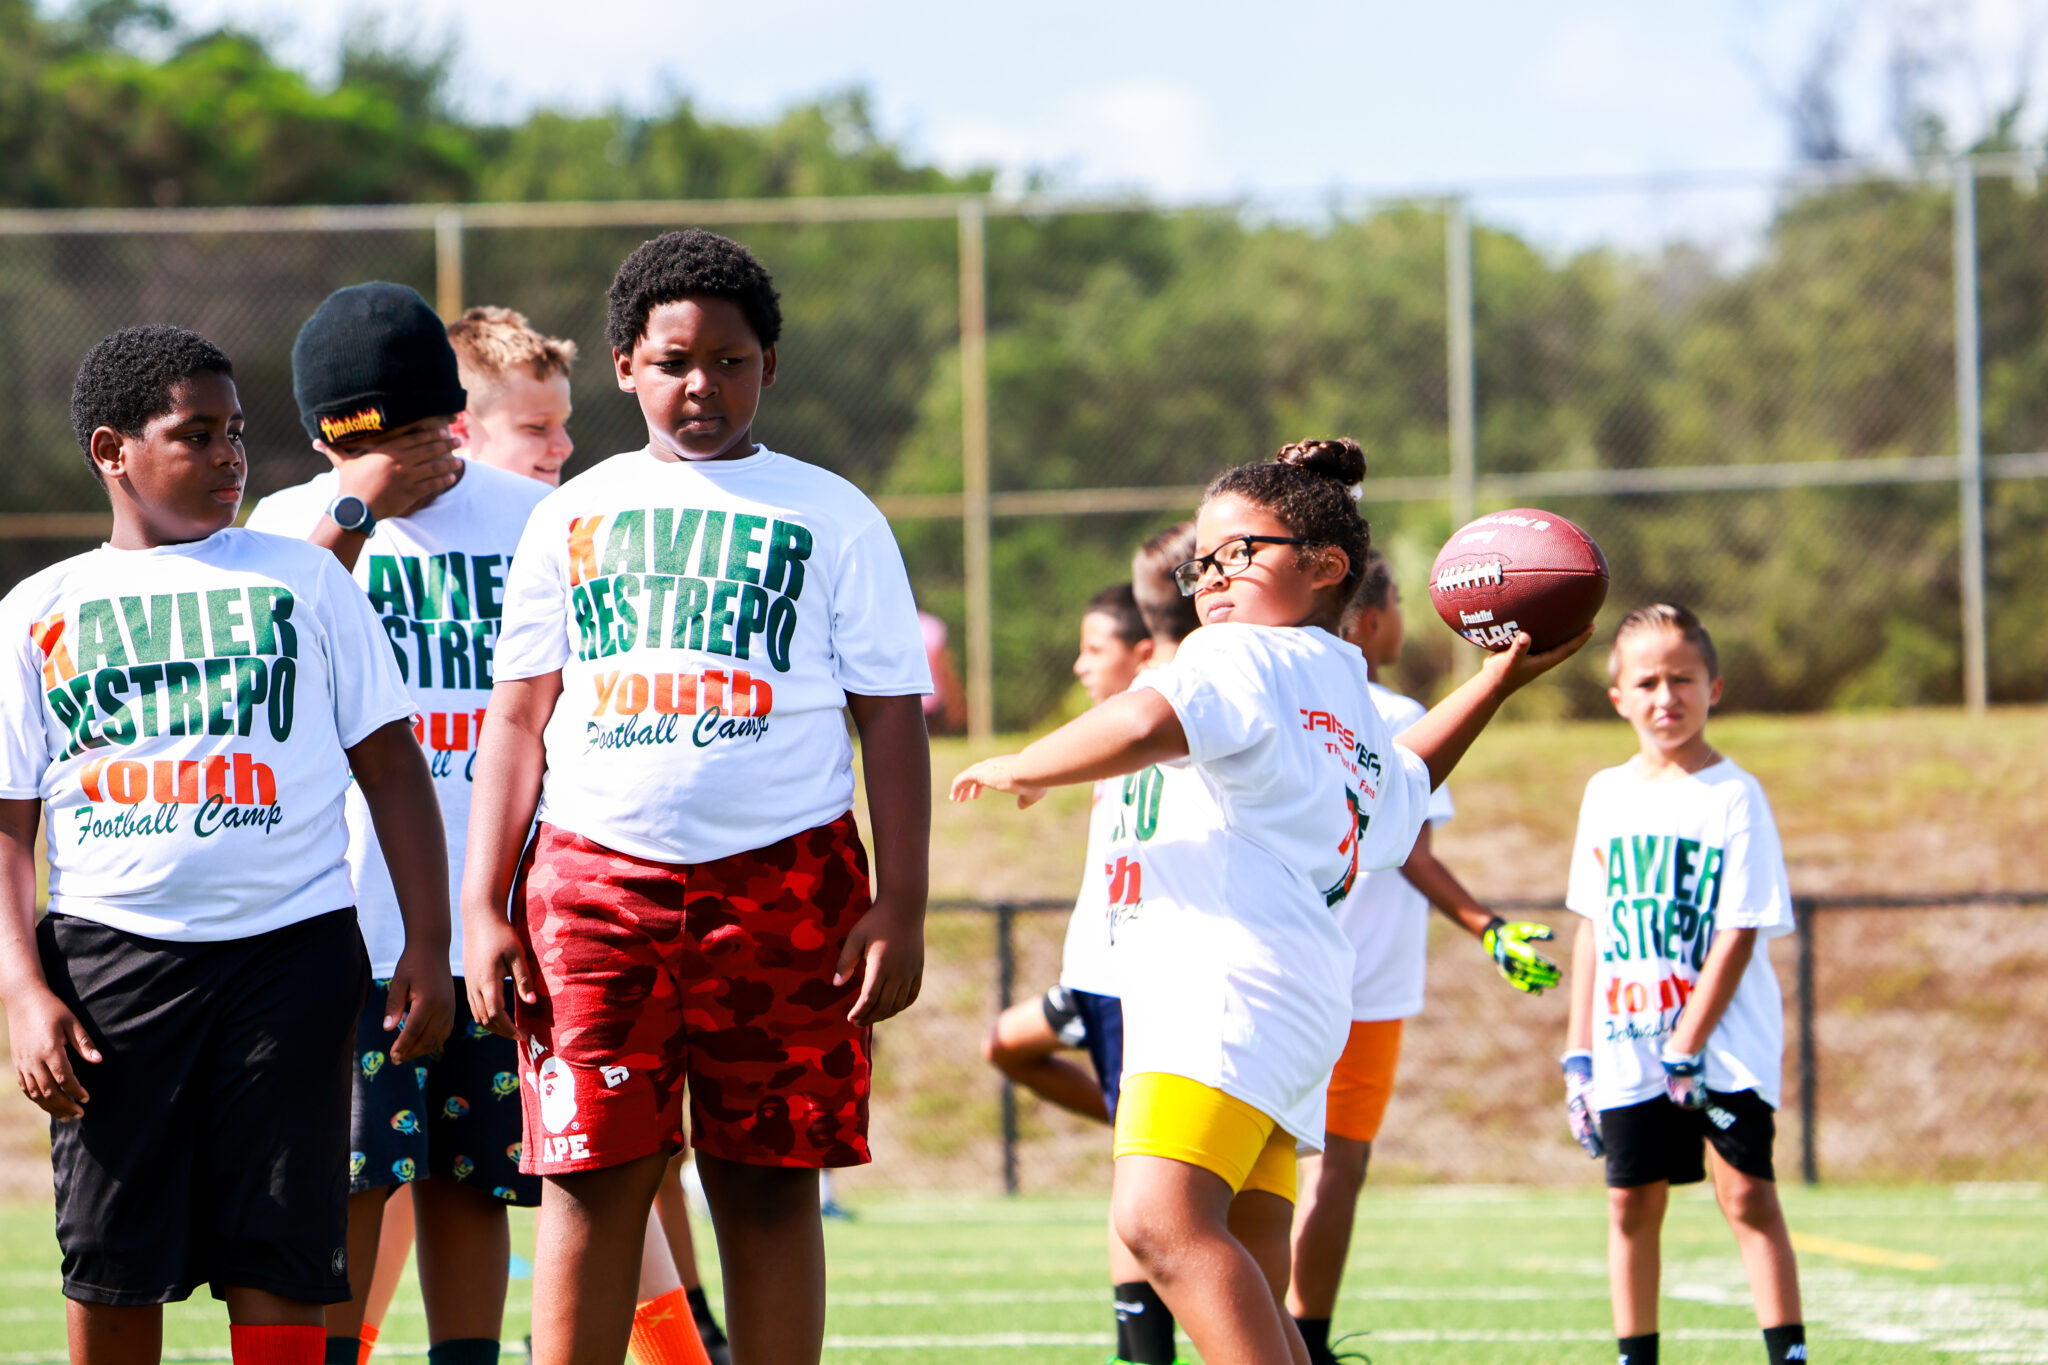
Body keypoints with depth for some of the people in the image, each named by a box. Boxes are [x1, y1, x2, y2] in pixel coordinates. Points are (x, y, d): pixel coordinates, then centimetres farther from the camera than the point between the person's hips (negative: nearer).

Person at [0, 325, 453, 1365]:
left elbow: (388, 764, 10)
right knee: (110, 1262, 0)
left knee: (276, 1258, -3)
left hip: (289, 947, 0)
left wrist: (426, 945, 1)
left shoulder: (302, 580, 10)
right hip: (110, 956, 0)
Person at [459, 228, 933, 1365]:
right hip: (594, 875, 1)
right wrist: (483, 906, 4)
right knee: (593, 1181, -5)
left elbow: (891, 719, 6)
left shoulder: (831, 519, 8)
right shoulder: (573, 517, 13)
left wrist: (900, 907, -3)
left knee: (768, 1184, 0)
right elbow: (518, 721, 13)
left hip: (782, 880, -1)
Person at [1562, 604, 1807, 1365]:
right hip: (1628, 1048, 5)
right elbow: (1593, 930, 14)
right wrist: (1579, 1054, 9)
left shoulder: (1734, 797, -5)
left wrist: (1686, 1050, -13)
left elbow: (1738, 936, -9)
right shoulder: (1607, 795, 10)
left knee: (1746, 1191, -11)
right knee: (1632, 1202, 5)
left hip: (1724, 1045, -5)